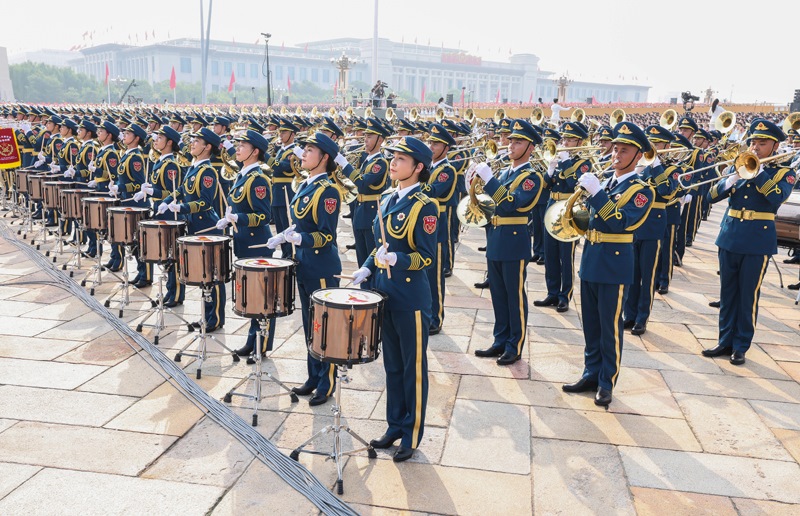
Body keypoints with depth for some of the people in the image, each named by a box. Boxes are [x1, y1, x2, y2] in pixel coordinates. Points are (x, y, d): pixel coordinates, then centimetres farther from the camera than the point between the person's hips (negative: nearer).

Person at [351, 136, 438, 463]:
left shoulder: (424, 206, -13)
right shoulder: (389, 202, 10)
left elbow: (428, 258, -16)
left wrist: (396, 259, -31)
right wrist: (366, 269, 2)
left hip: (411, 297, -7)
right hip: (385, 292, 7)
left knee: (413, 368, 6)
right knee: (392, 365, 17)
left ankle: (411, 435, 20)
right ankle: (395, 425, 32)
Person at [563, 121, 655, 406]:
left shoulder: (641, 189, -7)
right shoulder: (604, 183, 13)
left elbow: (621, 223, -23)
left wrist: (596, 192, -27)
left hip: (615, 264, -7)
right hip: (590, 260, 7)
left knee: (610, 327, 2)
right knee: (590, 324, 14)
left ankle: (607, 382, 13)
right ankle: (591, 374, 26)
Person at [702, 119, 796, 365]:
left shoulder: (784, 173, 1)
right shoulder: (736, 166, 10)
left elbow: (778, 197, -20)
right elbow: (712, 196, -1)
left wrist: (757, 170, -19)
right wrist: (733, 179, -17)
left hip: (758, 242, -3)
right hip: (729, 237, 4)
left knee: (748, 297, 2)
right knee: (727, 293, 10)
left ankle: (741, 346, 13)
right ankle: (725, 341, 20)